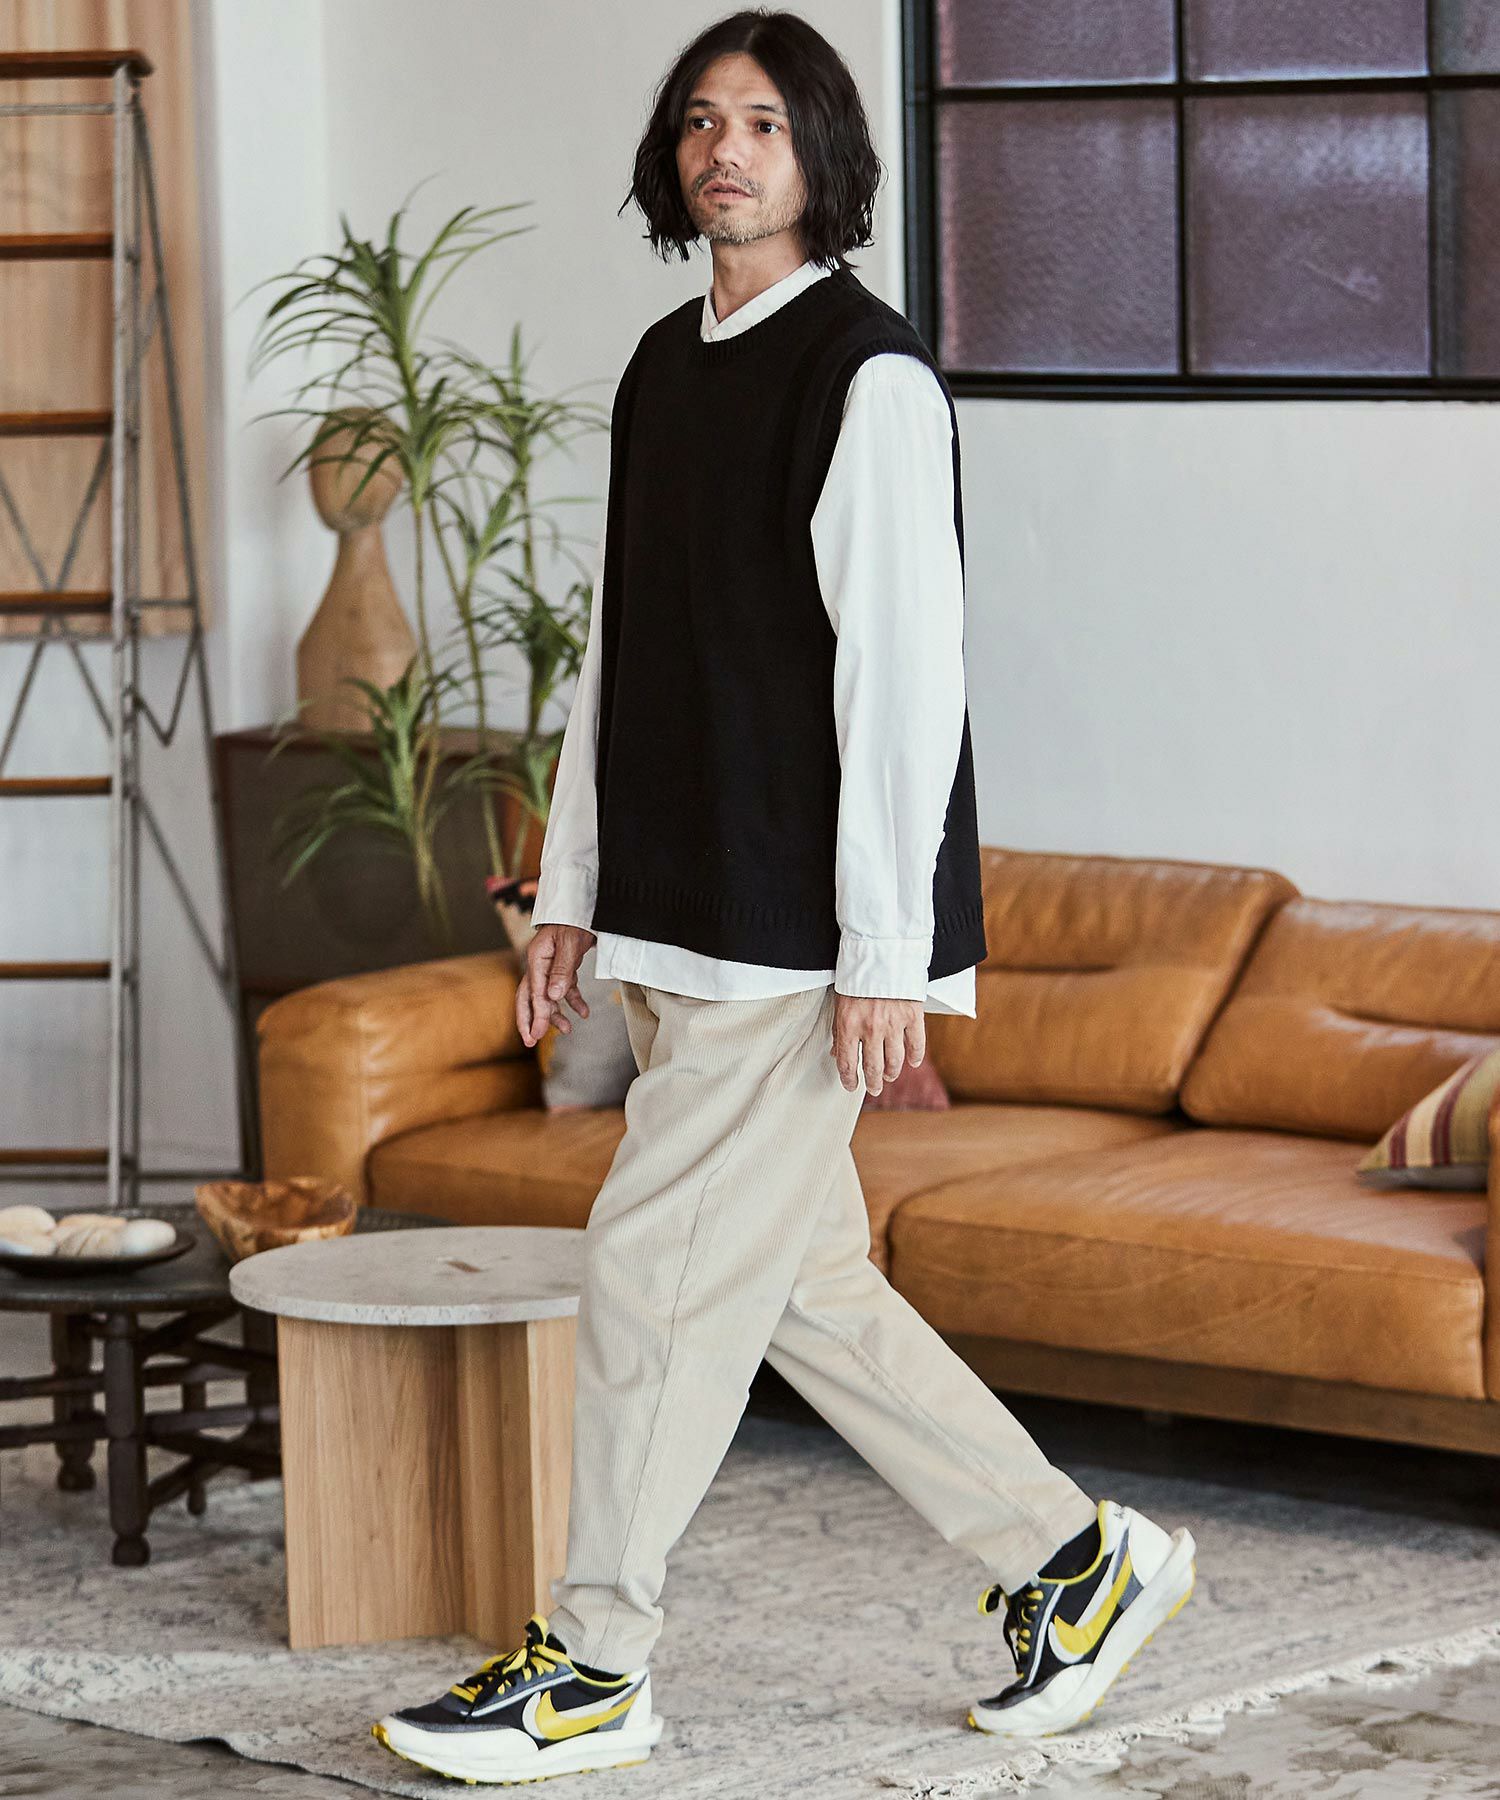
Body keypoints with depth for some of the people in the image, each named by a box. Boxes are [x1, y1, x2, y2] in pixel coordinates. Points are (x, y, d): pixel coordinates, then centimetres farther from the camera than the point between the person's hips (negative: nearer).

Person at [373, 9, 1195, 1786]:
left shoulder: (870, 375, -11)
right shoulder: (663, 369, 14)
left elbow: (903, 671, -16)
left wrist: (882, 954, -19)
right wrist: (571, 892, 16)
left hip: (808, 935, -9)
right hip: (681, 924, 9)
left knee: (654, 1268, -7)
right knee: (800, 1287, 12)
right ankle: (1071, 1557, 24)